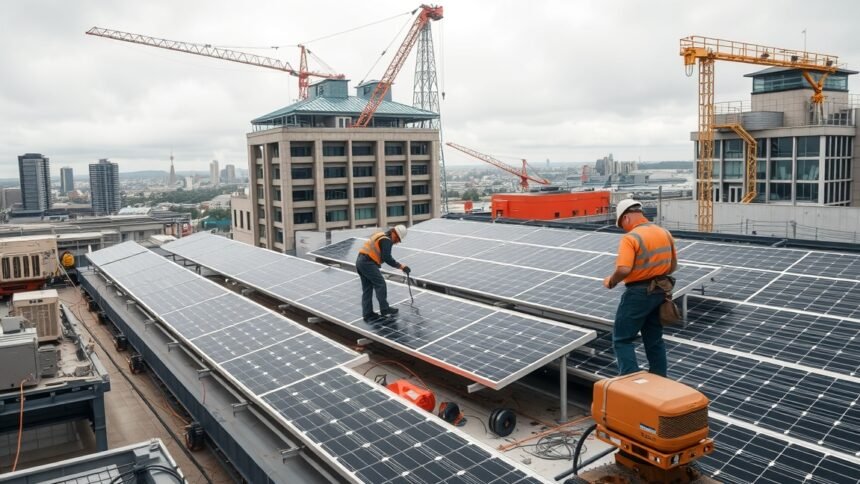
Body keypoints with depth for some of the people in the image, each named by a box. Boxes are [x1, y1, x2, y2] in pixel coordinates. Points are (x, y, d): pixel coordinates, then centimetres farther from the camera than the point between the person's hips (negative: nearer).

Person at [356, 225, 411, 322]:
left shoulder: (380, 236, 20)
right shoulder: (387, 240, -10)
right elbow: (387, 258, -16)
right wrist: (400, 266, -12)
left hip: (360, 261, 10)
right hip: (368, 263, -10)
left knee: (367, 288, 11)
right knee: (380, 284, -1)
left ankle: (367, 314, 14)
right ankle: (385, 309, 6)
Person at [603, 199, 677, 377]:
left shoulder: (631, 238, -19)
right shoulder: (665, 233, 6)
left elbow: (624, 269, -28)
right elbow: (673, 265, 14)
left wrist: (611, 281, -10)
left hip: (638, 293, -8)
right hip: (660, 291, 8)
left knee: (622, 339, 3)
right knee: (654, 339, 18)